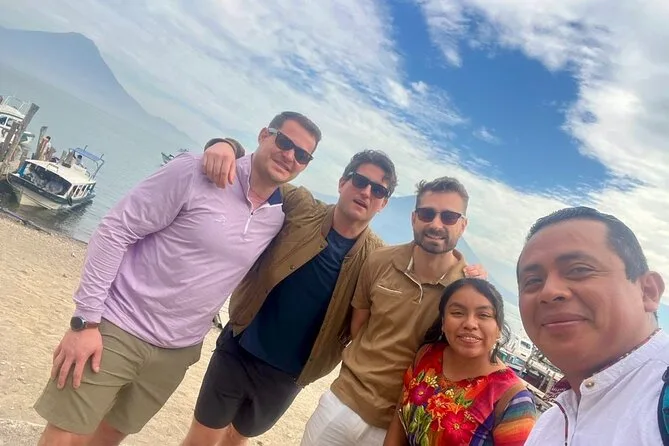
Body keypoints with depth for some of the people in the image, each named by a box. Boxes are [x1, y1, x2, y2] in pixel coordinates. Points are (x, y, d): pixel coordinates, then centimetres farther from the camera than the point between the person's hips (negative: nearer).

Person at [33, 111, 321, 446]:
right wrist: (86, 320, -14)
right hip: (118, 328, -4)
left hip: (177, 352, 4)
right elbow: (114, 232, -13)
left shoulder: (281, 218, -1)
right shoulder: (195, 172, -15)